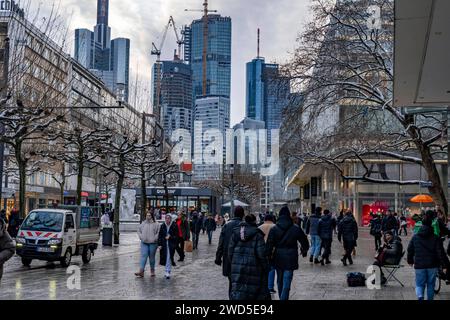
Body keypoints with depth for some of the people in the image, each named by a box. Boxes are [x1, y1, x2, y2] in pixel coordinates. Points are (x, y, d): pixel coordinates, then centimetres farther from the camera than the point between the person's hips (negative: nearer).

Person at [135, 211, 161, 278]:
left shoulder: (156, 224, -4)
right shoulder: (143, 223, 7)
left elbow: (159, 232, -7)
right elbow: (139, 231, 17)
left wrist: (155, 238, -13)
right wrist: (141, 237, 4)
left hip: (152, 243, -3)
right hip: (144, 243, 3)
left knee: (152, 257, 8)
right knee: (143, 256, -4)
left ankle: (152, 271, 21)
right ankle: (141, 271, -8)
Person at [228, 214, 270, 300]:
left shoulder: (235, 233, 4)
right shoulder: (257, 235, -8)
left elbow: (230, 252, 5)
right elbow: (261, 254, -11)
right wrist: (265, 268, -1)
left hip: (237, 268, 3)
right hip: (253, 269, -3)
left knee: (237, 291, 3)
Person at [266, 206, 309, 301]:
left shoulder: (274, 229, -3)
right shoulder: (296, 228, -3)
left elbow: (269, 244, -8)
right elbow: (304, 242, 7)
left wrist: (268, 256, -2)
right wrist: (304, 251, 25)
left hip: (278, 258, 2)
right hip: (290, 258, -2)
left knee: (280, 281, 18)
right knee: (286, 282, -3)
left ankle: (281, 297, 32)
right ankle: (284, 298, -12)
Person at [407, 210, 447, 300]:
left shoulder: (415, 237, 1)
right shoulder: (435, 238, -4)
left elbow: (410, 250, 9)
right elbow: (440, 252, -8)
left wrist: (410, 261, 24)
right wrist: (444, 265, -4)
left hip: (419, 266, 0)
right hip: (432, 266, 0)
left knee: (419, 284, 5)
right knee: (431, 284, 14)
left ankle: (420, 296, -21)